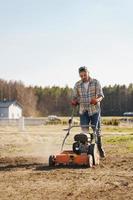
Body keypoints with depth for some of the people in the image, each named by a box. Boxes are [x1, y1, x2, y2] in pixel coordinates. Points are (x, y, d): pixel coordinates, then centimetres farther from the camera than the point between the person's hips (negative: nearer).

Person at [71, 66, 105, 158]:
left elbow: (100, 95, -9)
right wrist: (74, 102, -15)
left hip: (95, 110, -1)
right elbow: (75, 97, 8)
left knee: (96, 130, 4)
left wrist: (97, 100, -31)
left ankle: (100, 148, 23)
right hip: (83, 111, 1)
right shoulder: (77, 85, 5)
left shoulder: (96, 82, -1)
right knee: (84, 131, -4)